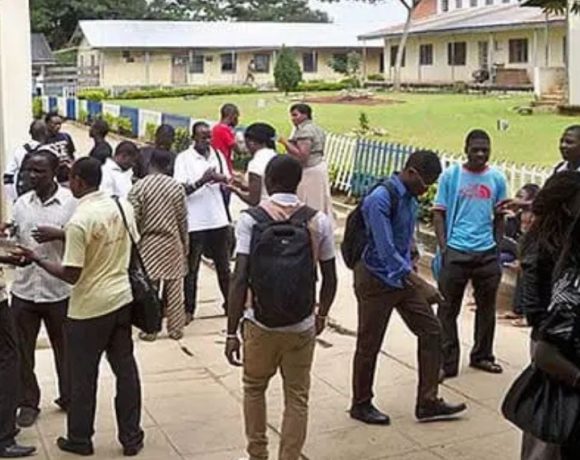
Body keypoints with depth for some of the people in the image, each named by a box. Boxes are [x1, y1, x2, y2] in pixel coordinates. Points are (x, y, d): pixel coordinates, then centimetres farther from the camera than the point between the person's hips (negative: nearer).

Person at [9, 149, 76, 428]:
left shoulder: (71, 202, -8)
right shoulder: (21, 203, 4)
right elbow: (11, 240, 10)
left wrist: (58, 234, -24)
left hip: (59, 289, -3)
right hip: (23, 288, 3)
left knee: (64, 347, 13)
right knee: (22, 349, 9)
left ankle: (68, 398, 31)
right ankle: (28, 403, 24)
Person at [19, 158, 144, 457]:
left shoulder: (79, 221, -20)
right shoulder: (123, 206, 0)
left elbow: (71, 275, -19)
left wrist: (36, 259, -6)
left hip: (89, 307, -6)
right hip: (122, 298, 6)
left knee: (83, 375, 10)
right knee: (125, 368, 13)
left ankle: (80, 439, 24)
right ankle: (131, 438, 20)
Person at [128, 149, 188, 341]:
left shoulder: (139, 187, -8)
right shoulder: (176, 187, -2)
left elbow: (134, 219, -10)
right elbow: (182, 219, 2)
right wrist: (185, 243, 13)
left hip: (148, 242, -2)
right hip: (172, 241, 2)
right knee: (174, 288, 8)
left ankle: (149, 330, 10)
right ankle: (176, 329, 15)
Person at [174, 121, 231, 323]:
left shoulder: (217, 154, 5)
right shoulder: (183, 158, -8)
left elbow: (228, 180, 9)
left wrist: (221, 178, -14)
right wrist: (202, 181, -28)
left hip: (219, 219, 4)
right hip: (195, 222, -4)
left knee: (223, 265, 16)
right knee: (191, 268, 7)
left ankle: (229, 303, 29)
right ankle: (188, 309, 17)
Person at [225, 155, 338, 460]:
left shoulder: (250, 219, -9)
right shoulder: (319, 221, -2)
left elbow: (240, 279, -14)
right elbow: (330, 279, 3)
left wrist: (232, 332, -9)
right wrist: (322, 315, 21)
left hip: (260, 324, 0)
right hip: (302, 326, 1)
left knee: (254, 389, 21)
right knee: (297, 398, 11)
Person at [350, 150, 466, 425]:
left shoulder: (410, 198, 3)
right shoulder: (380, 200, -24)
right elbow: (386, 251, -29)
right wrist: (421, 285, -32)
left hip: (403, 277, 8)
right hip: (376, 281, -8)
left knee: (431, 331, 5)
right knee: (369, 345, 5)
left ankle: (427, 402, 14)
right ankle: (361, 405, 24)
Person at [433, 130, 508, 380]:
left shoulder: (497, 178, 3)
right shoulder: (450, 176, -3)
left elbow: (499, 217, 11)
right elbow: (439, 213, -1)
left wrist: (497, 247, 7)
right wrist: (443, 247, -9)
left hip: (487, 254, 3)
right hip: (456, 252, -3)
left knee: (486, 307, 15)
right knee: (448, 308, 1)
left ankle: (482, 356, 32)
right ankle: (447, 363, 9)